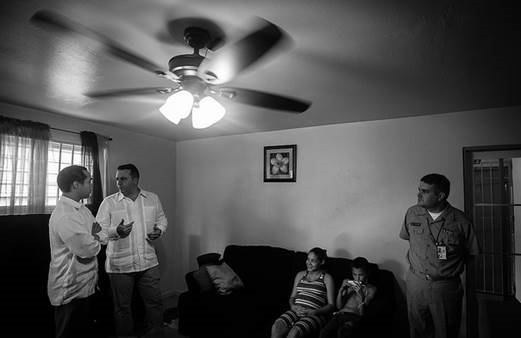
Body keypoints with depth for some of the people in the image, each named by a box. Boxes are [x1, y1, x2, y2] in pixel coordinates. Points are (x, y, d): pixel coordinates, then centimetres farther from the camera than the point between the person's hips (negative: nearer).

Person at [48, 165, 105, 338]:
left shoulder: (81, 209, 7)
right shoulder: (64, 215, -25)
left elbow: (97, 231, 14)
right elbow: (89, 249, -28)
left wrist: (94, 236, -9)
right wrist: (95, 238, -7)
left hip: (85, 286, 9)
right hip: (71, 292, -9)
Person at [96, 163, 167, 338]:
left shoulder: (153, 198, 5)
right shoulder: (108, 202, -3)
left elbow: (162, 219, 15)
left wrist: (159, 230, -6)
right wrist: (116, 231, -24)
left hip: (149, 262, 2)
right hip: (119, 265, -2)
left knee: (155, 303, 11)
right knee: (122, 307, 12)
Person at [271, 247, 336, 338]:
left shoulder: (327, 278, 7)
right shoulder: (300, 275, 21)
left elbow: (331, 305, 3)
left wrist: (313, 312, -12)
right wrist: (293, 306, -2)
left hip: (315, 315, -4)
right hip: (295, 311, 4)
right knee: (276, 327, -28)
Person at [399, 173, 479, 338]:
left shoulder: (460, 221, -12)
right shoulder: (412, 213, -4)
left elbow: (471, 252, 1)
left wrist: (453, 267, -1)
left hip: (446, 287, -2)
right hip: (415, 283, 2)